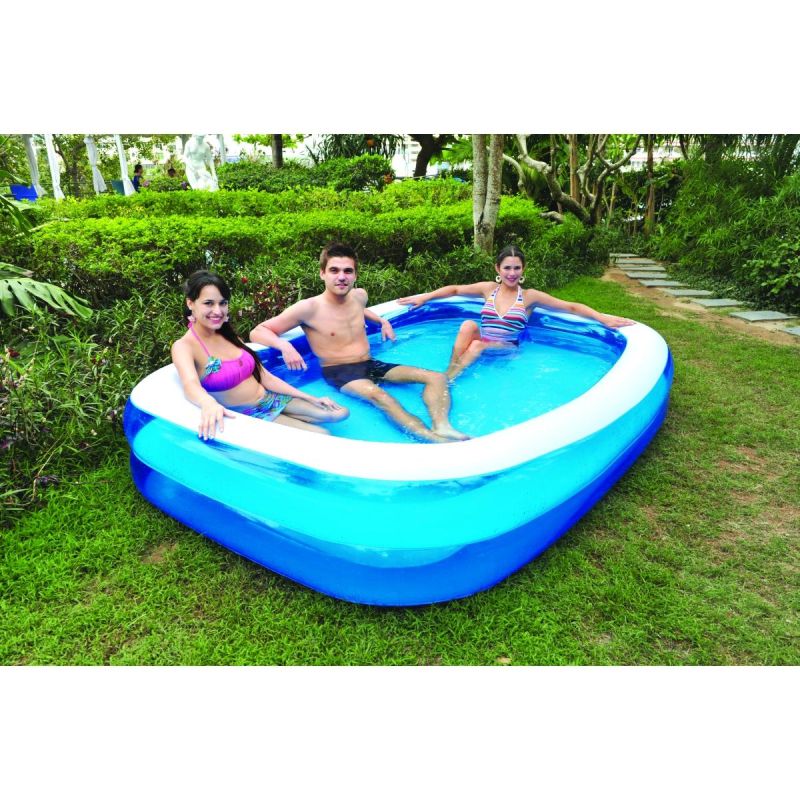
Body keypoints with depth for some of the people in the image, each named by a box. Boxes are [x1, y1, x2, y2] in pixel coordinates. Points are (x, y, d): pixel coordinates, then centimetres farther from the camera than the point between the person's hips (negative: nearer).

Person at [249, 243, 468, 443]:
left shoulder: (359, 296, 6)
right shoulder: (309, 308, -13)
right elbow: (257, 332, -11)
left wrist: (383, 321, 18)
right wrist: (285, 345, -30)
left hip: (371, 365, 7)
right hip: (339, 373, -7)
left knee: (436, 377, -10)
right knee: (376, 394, -40)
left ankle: (441, 428, -36)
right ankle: (432, 438, -54)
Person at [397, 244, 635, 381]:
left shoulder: (529, 296, 1)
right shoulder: (488, 289, 8)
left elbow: (571, 307, -2)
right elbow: (455, 289, 17)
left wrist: (602, 317, -13)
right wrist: (424, 297, 13)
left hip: (506, 351, -2)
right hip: (477, 345, 2)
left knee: (477, 346, -34)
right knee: (468, 325, -28)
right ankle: (448, 373, -28)